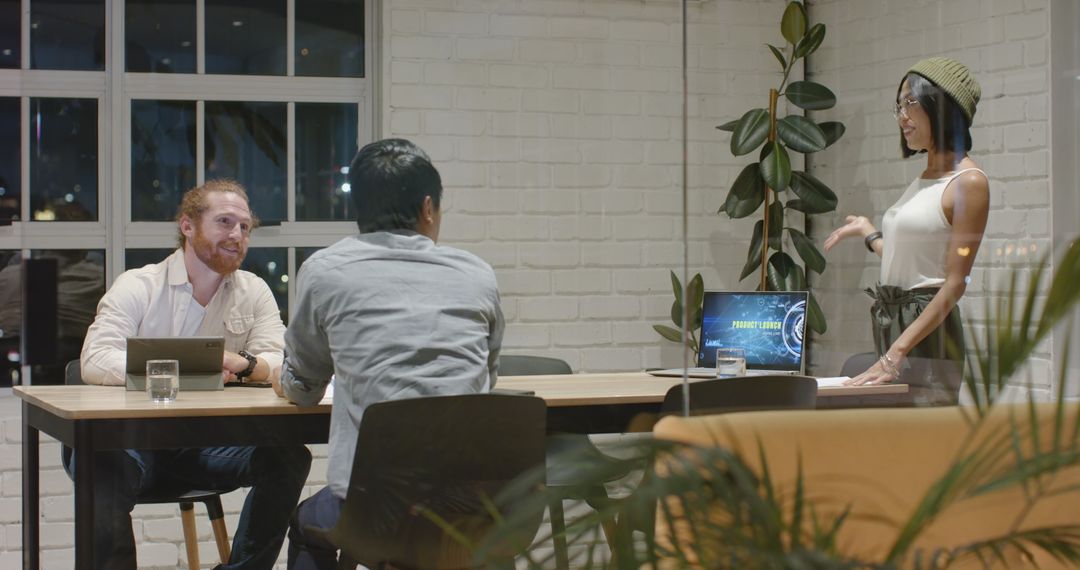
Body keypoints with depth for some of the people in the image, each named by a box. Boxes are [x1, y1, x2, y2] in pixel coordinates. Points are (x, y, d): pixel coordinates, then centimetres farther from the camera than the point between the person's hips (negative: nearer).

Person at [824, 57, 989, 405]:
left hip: (928, 336, -8)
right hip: (892, 325, 8)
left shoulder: (968, 182, -9)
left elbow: (954, 284, -14)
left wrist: (895, 354, -19)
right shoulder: (925, 180, 16)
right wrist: (867, 233, 34)